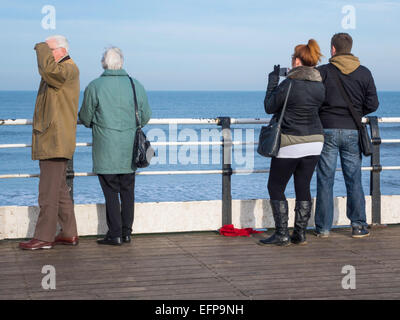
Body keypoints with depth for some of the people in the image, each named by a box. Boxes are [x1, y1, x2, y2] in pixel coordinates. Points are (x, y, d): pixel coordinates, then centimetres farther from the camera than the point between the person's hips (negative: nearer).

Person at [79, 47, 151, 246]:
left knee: (111, 192, 2)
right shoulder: (136, 86, 1)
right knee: (127, 191, 11)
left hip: (106, 152, -3)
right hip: (130, 152, 3)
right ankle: (127, 233, 15)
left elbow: (85, 119, -2)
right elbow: (145, 117, 8)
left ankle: (115, 234, 3)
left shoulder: (94, 87, -9)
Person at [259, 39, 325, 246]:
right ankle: (300, 234, 14)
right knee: (303, 187, 12)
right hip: (314, 142, 6)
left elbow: (269, 107, -5)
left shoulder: (289, 84, -16)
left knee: (275, 187, 6)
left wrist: (272, 81, 7)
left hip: (290, 143, -6)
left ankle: (282, 235, 3)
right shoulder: (320, 86, 3)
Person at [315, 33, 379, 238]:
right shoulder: (364, 73, 2)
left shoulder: (323, 72, -5)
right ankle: (359, 226, 9)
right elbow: (372, 104, 1)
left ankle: (323, 227, 7)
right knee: (354, 180, 9)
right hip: (352, 131, 2)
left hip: (327, 130, -2)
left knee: (325, 180, 4)